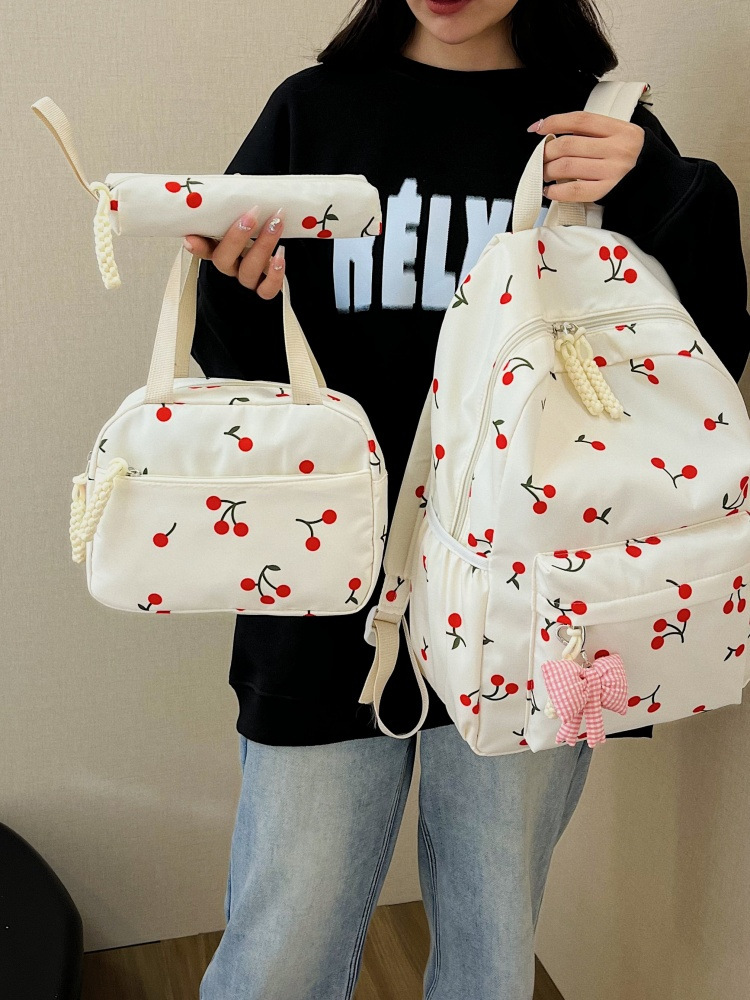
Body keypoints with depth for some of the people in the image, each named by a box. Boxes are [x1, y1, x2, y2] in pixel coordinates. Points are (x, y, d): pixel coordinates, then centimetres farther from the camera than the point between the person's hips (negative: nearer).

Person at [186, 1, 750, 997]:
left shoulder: (604, 133, 5)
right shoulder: (314, 111, 5)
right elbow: (245, 374, 8)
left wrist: (661, 195, -13)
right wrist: (244, 298, -14)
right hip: (334, 602, 0)